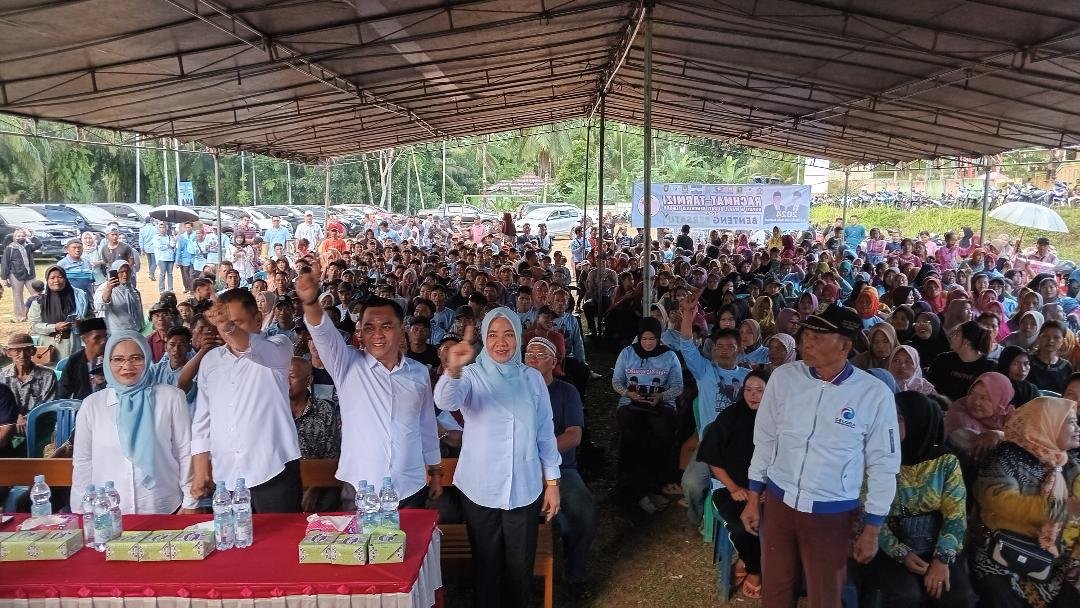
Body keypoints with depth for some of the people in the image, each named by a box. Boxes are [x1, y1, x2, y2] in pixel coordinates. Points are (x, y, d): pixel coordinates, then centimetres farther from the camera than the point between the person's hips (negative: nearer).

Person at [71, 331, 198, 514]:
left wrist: (190, 504, -4)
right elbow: (82, 463, 6)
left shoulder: (171, 397, -5)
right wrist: (81, 513, 5)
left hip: (163, 510, -1)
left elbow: (185, 453, -3)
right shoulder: (92, 404, 1)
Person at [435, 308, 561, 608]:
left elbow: (545, 432, 6)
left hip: (525, 489, 2)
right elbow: (446, 401, -28)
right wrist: (453, 370, -48)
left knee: (520, 566, 12)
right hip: (480, 490, -2)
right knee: (486, 566, 11)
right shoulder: (472, 375, -6)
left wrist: (552, 481, 5)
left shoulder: (533, 378, 1)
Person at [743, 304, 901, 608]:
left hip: (832, 512, -2)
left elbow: (883, 464, -5)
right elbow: (765, 439, 3)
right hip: (778, 500, 2)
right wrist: (753, 499, 6)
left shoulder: (875, 394, -14)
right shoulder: (783, 377, -8)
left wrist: (872, 529, -1)